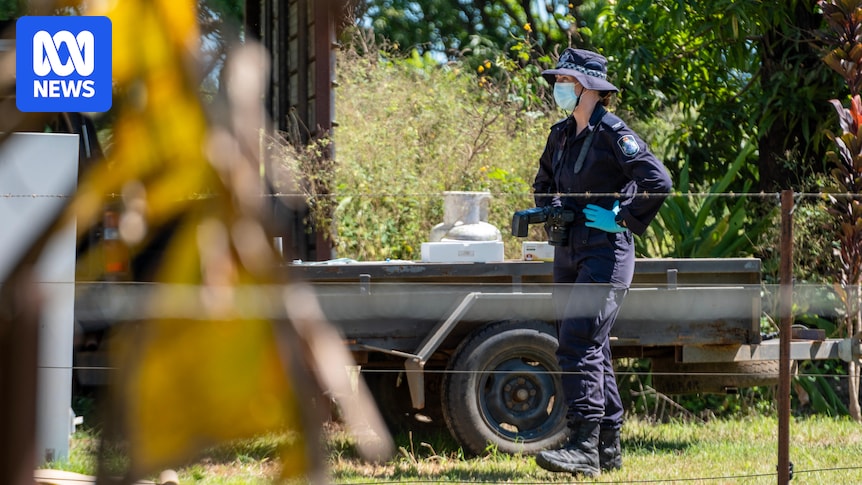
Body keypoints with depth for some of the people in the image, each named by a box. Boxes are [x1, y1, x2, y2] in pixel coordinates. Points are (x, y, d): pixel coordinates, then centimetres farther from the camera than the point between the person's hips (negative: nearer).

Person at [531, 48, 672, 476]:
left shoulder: (612, 133, -12)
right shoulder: (561, 135, 12)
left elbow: (657, 180, -21)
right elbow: (543, 184, 30)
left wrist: (623, 219, -17)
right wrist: (549, 213, 12)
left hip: (605, 252, -8)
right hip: (568, 252, 8)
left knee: (579, 343, -17)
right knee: (593, 348, 10)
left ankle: (584, 448, -19)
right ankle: (608, 447, 16)